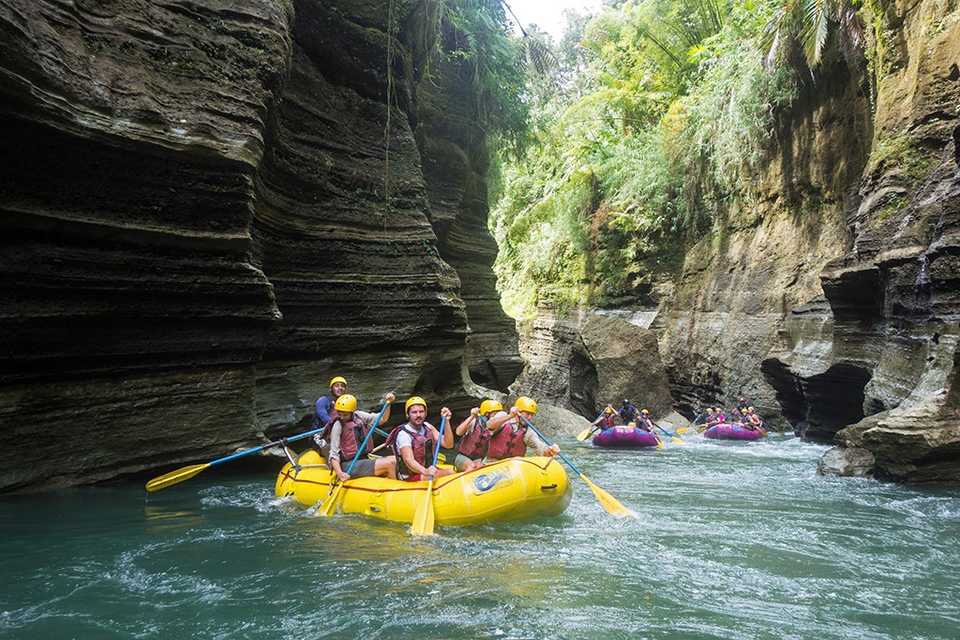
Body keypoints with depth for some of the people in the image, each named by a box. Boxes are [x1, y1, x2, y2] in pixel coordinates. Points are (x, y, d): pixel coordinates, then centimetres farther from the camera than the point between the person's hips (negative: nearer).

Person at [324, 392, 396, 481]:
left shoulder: (358, 416, 5)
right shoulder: (338, 426, -12)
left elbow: (383, 419, 11)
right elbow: (334, 454, -14)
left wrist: (388, 403, -4)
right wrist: (339, 473, -27)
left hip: (363, 459, 7)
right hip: (349, 465, -7)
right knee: (389, 464, -17)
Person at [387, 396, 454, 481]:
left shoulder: (427, 427, 3)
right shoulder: (404, 434, -19)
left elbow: (448, 444, -5)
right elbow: (408, 460, -32)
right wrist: (425, 472, -51)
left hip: (428, 469, 8)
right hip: (412, 476, -8)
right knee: (451, 473, -22)